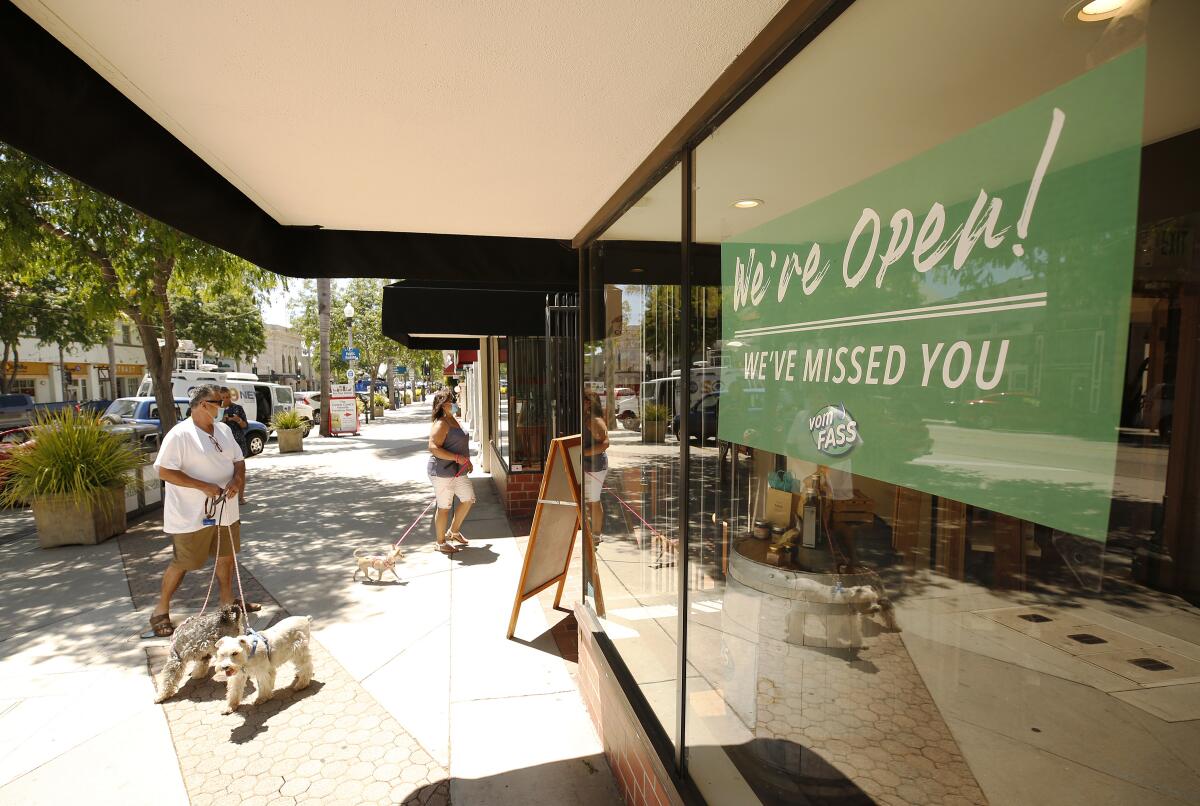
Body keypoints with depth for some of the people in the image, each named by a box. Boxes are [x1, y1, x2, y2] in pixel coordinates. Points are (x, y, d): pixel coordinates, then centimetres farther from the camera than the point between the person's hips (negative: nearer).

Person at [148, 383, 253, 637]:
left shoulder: (224, 430, 6)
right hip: (192, 515, -7)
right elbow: (164, 471, -19)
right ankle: (161, 610, 24)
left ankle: (227, 599, 35)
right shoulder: (180, 434, -17)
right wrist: (204, 486, -24)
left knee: (226, 555, 18)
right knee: (182, 563, 5)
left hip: (225, 510, 7)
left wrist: (237, 480, -10)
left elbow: (239, 460, 11)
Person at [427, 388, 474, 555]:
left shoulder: (453, 420, 13)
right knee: (444, 507, 2)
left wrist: (467, 461, 19)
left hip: (458, 471, 9)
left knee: (469, 499, 11)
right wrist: (457, 458, -28)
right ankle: (441, 542, 18)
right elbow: (433, 448, -26)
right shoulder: (441, 424, -17)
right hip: (443, 472, -9)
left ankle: (453, 531, 29)